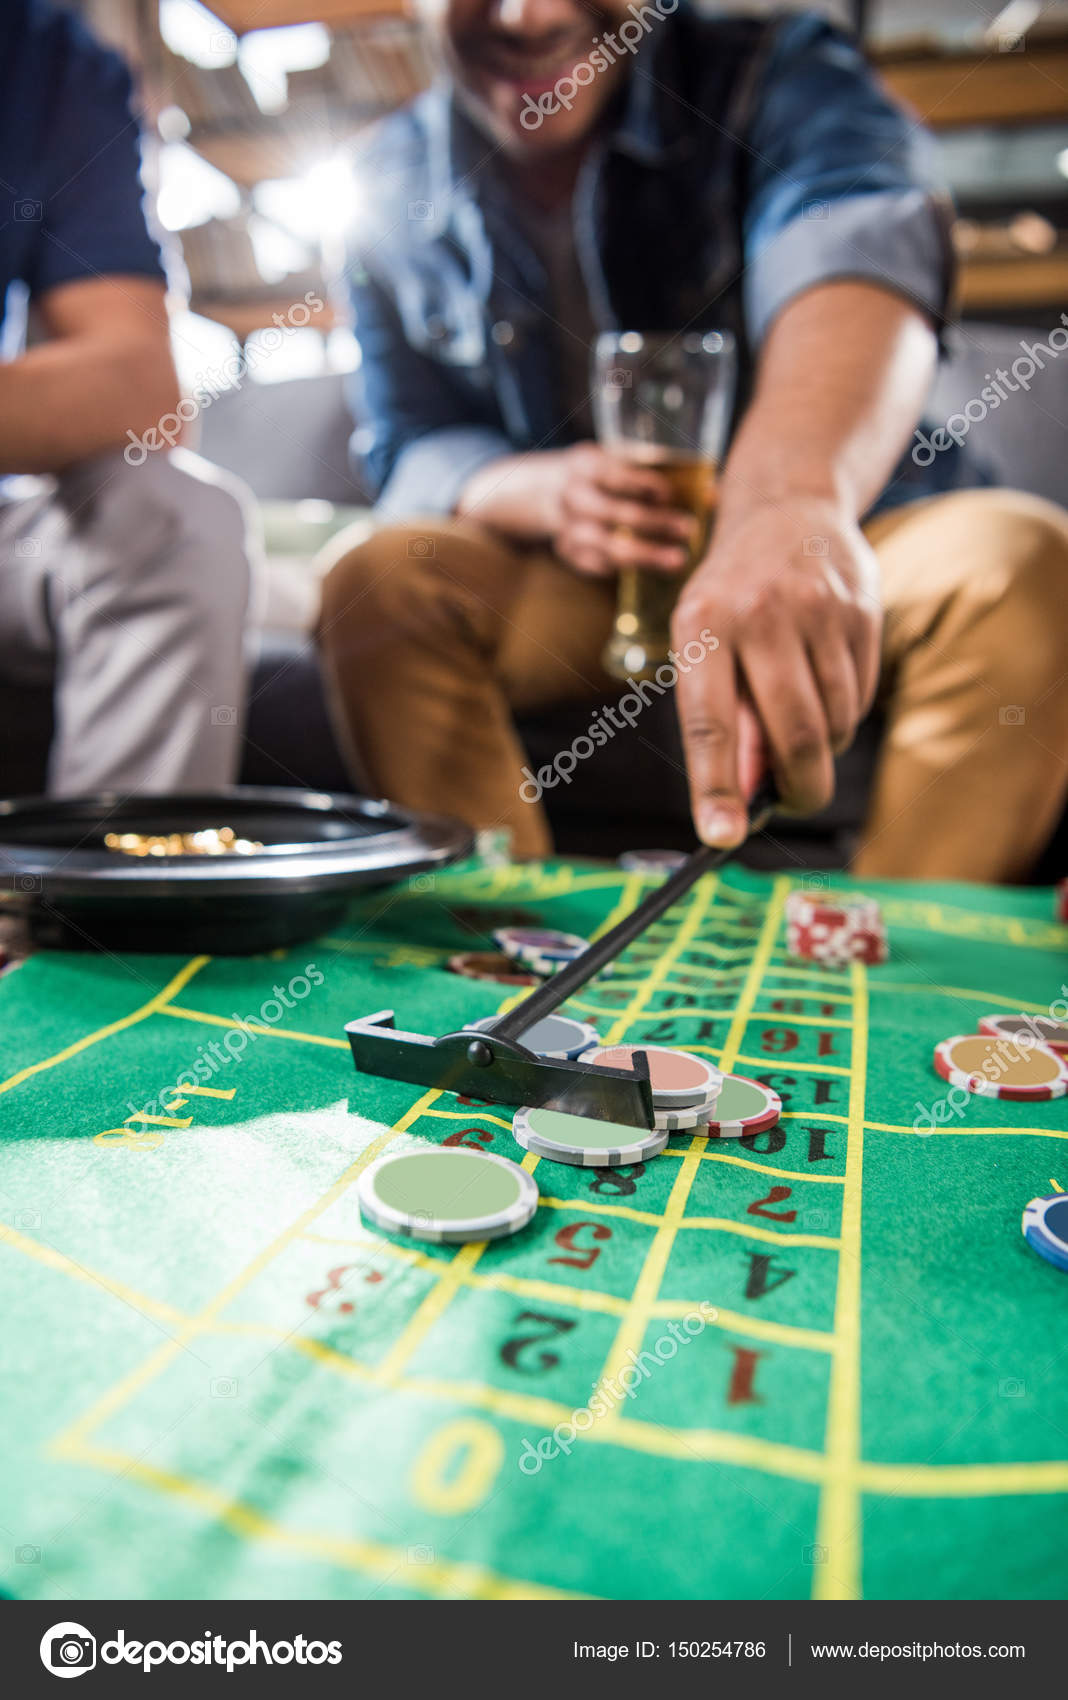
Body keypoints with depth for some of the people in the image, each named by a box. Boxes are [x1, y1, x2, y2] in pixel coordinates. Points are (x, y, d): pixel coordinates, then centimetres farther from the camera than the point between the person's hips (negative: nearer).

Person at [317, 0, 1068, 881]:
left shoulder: (781, 78, -10)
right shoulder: (401, 186, 1)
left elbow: (860, 241, -32)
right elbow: (407, 451, 0)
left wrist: (794, 502, -55)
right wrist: (540, 494, -24)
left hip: (839, 543, -1)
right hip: (570, 578, 2)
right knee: (376, 581, -21)